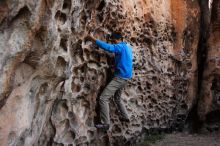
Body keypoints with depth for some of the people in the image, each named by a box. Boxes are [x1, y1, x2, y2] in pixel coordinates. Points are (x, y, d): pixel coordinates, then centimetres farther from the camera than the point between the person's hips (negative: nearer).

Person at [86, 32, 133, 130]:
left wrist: (93, 39, -29)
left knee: (103, 98, -13)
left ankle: (105, 123, -12)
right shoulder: (127, 47, 16)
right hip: (125, 77, 10)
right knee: (117, 98, 28)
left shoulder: (121, 46, -13)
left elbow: (108, 47, -30)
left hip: (120, 77, -10)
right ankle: (125, 117, 39)